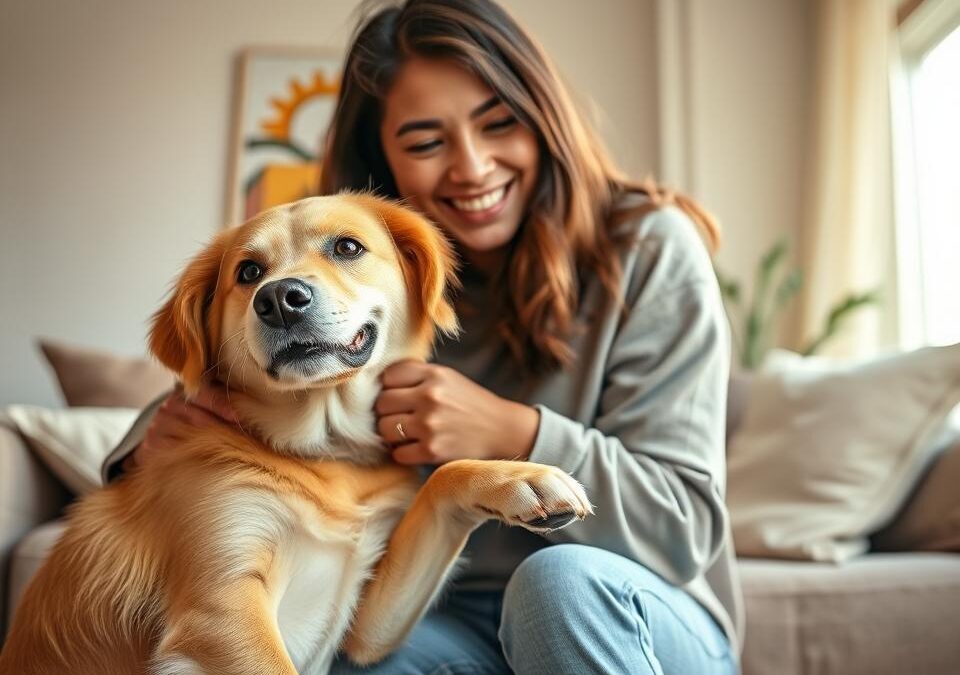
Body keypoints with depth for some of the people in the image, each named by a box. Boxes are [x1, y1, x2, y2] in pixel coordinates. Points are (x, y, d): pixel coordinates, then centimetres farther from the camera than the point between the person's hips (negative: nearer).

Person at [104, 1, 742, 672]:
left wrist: (511, 433, -29)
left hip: (631, 619, -1)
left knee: (562, 578, -33)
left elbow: (688, 527, -16)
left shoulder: (646, 248, -14)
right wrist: (165, 431, -21)